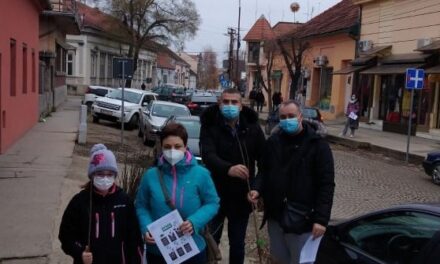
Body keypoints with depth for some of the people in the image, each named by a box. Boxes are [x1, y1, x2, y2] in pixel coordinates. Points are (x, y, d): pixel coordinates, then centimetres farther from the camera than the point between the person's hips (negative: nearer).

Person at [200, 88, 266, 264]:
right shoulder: (210, 127, -10)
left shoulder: (253, 128, -1)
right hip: (215, 195, -2)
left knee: (238, 244, 17)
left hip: (242, 197, 2)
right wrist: (228, 168, -44)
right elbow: (208, 155, -26)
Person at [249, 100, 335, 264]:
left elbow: (326, 184, -13)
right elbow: (264, 171, 15)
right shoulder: (273, 141, 6)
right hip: (275, 215, 5)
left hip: (302, 218, -5)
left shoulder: (318, 145, -9)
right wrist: (257, 189, -6)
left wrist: (321, 218, -19)